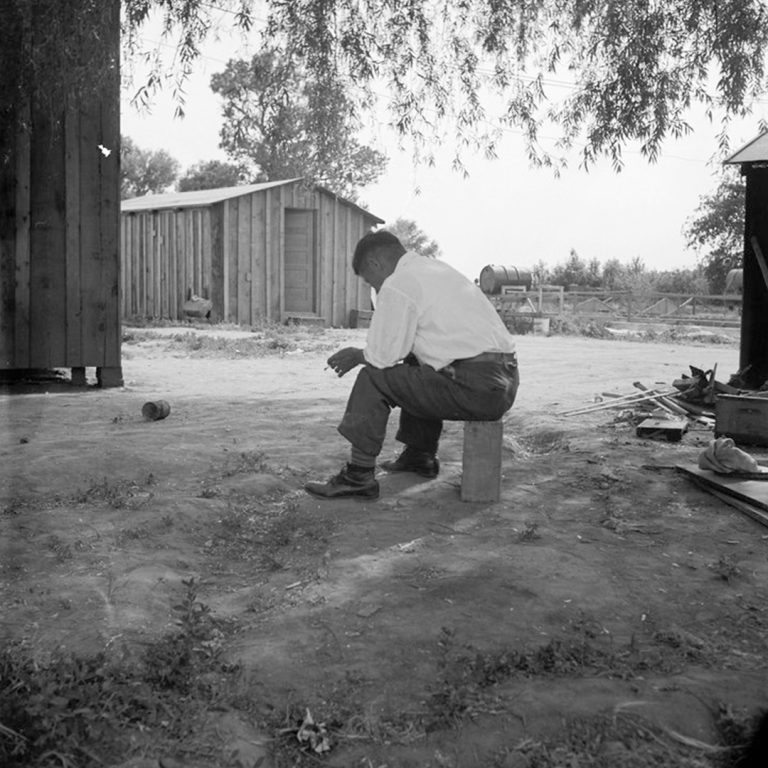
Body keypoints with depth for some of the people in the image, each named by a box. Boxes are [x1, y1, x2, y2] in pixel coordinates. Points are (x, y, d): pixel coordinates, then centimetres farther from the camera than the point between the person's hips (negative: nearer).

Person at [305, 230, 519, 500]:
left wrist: (358, 355, 12)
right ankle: (420, 456, 36)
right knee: (414, 367, 31)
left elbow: (383, 355, -7)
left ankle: (359, 476, 1)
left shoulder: (397, 285, -7)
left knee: (373, 379, -1)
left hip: (474, 388, -10)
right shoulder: (437, 268, 22)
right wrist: (364, 354, 24)